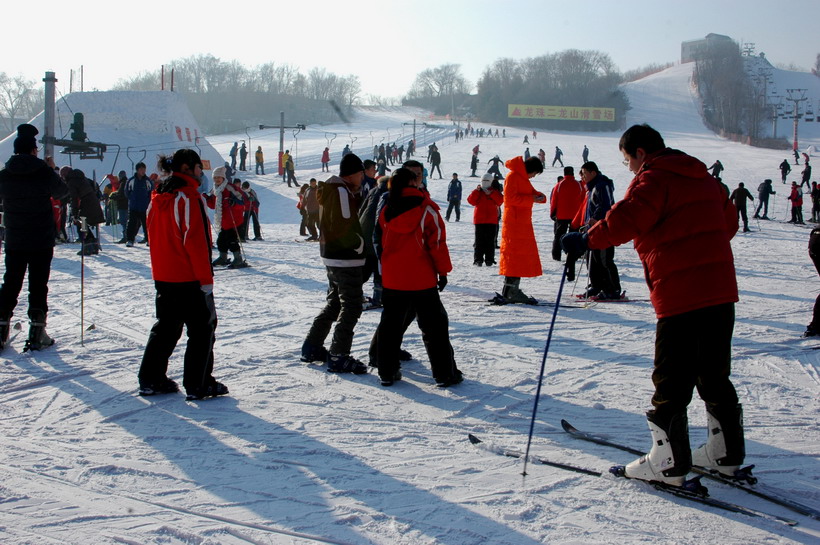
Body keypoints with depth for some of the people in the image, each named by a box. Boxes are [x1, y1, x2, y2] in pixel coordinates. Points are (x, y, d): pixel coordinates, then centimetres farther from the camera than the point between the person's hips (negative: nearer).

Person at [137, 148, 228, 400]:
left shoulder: (159, 197, 9)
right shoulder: (188, 196, -15)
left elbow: (154, 236, 14)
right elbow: (196, 241, -18)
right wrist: (206, 278, -14)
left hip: (163, 276, 8)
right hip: (189, 277, -8)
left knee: (167, 326, 17)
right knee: (203, 327, 3)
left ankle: (151, 379, 19)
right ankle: (198, 384, 4)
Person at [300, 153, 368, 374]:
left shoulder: (330, 190, 15)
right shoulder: (342, 191, -16)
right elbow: (344, 227, -24)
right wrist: (361, 244, -13)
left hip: (332, 256, 10)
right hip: (346, 258, -10)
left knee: (334, 302, 20)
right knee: (351, 307, -5)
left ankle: (312, 347, 25)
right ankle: (339, 357, -4)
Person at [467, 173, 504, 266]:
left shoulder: (495, 192, 9)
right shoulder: (477, 192, 9)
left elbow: (500, 201, -6)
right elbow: (471, 201, -4)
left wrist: (491, 194, -14)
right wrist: (476, 191, -12)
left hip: (491, 220, 0)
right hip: (479, 220, 0)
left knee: (490, 240, 0)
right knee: (479, 240, -1)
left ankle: (489, 259, 5)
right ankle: (478, 259, 0)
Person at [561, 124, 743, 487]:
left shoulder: (653, 179, -7)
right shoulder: (702, 177, 18)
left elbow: (627, 219, -24)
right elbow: (729, 221, 25)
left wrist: (588, 240, -17)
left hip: (680, 293, -8)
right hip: (721, 289, 8)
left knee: (671, 381, -1)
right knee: (715, 376, 17)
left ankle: (669, 463, 4)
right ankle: (726, 454, 23)